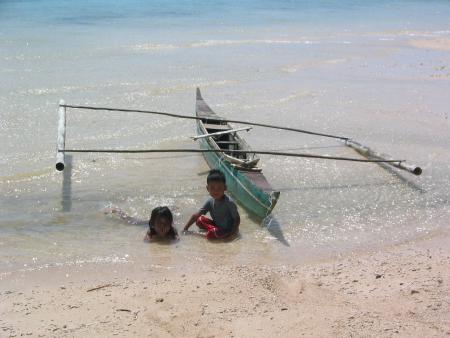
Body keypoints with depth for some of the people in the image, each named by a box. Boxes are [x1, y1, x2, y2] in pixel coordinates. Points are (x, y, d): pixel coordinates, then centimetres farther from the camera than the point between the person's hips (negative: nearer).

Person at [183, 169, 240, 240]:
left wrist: (233, 232, -33)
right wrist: (185, 228, -8)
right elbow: (196, 215, -6)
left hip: (227, 229, -7)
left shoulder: (229, 203, -26)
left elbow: (237, 219, -19)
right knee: (199, 220, -1)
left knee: (210, 234, -29)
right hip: (217, 224, 7)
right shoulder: (210, 201, -9)